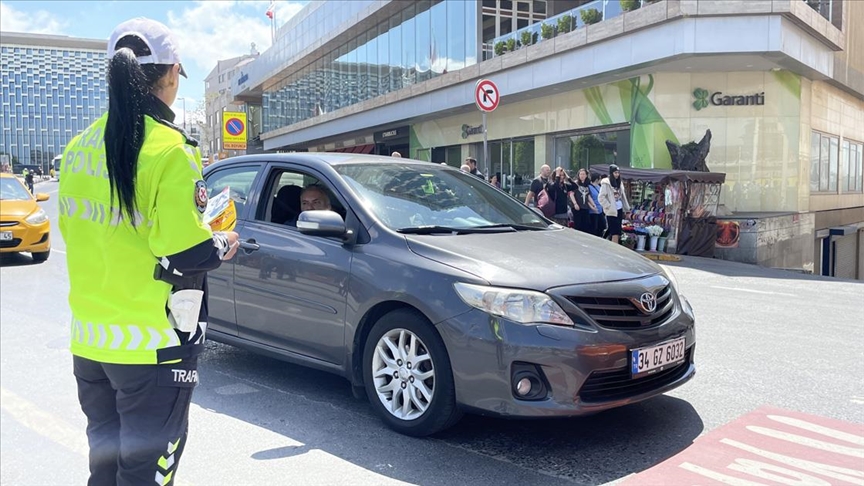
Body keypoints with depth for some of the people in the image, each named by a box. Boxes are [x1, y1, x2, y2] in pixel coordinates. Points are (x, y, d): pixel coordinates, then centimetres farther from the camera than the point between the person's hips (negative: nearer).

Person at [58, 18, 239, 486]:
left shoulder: (78, 147, 4)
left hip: (89, 340, 7)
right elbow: (187, 254, -19)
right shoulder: (168, 148, -16)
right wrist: (224, 244, -1)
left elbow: (75, 234, 13)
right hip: (152, 345, -7)